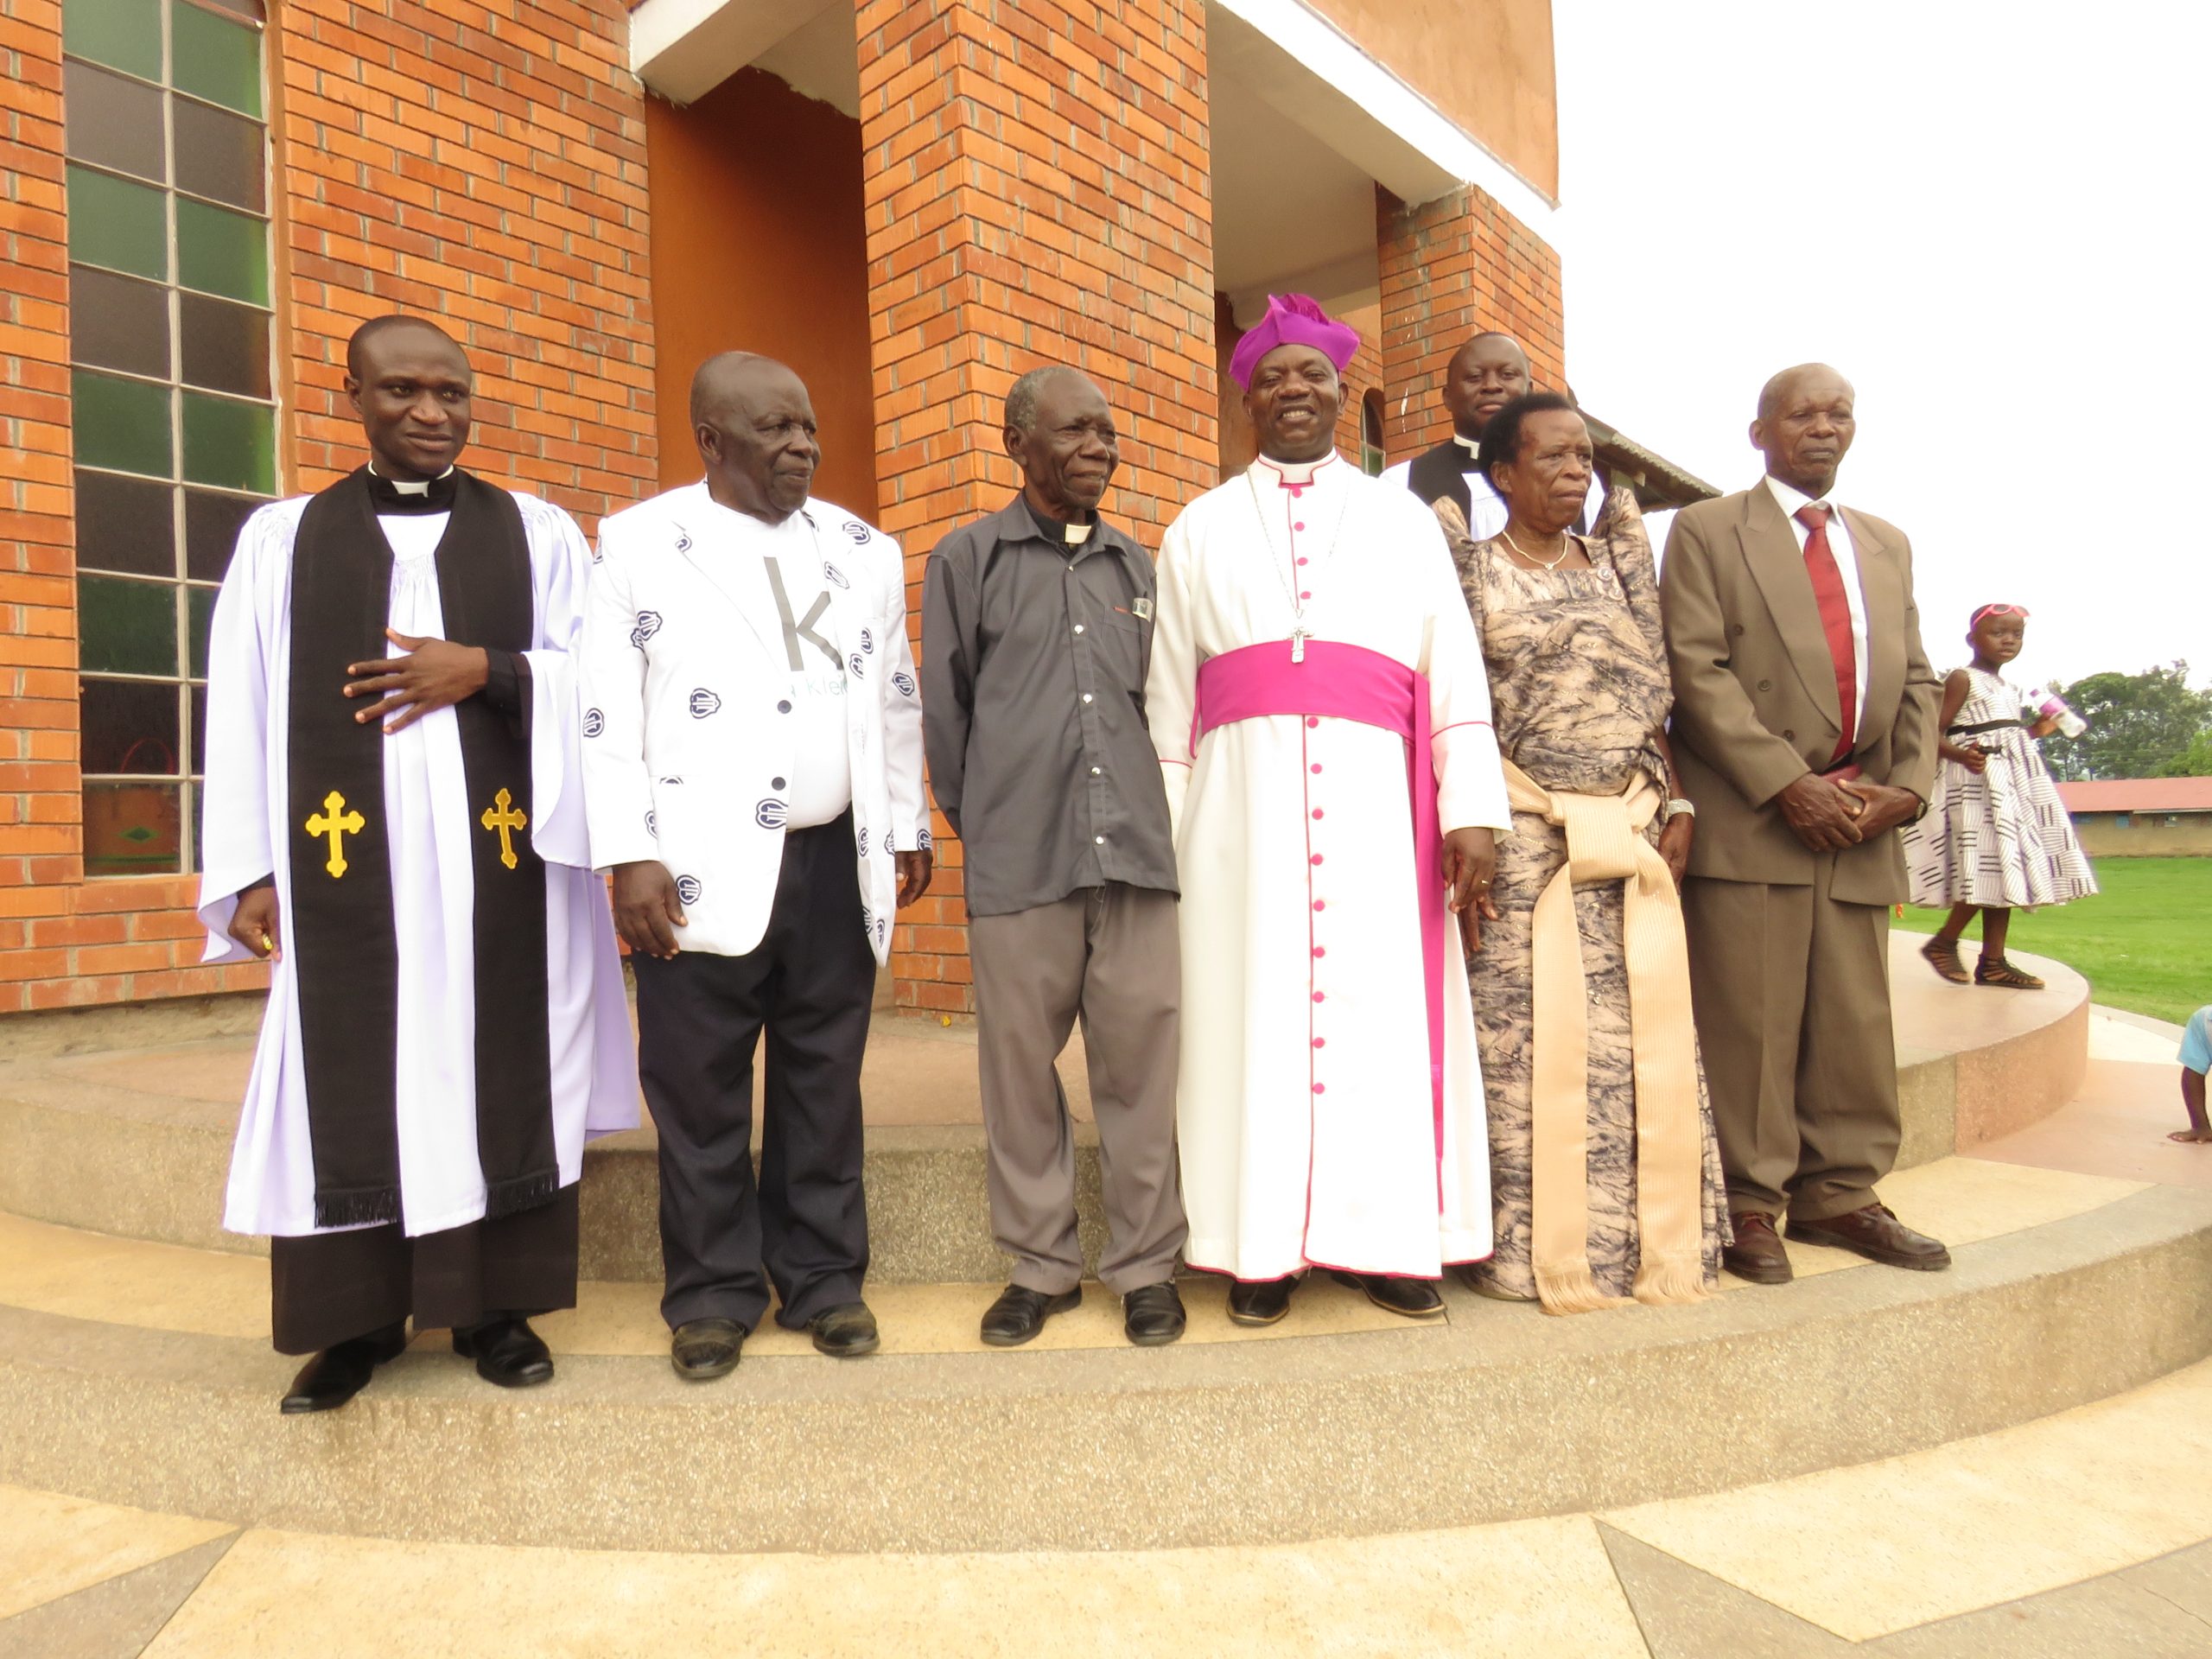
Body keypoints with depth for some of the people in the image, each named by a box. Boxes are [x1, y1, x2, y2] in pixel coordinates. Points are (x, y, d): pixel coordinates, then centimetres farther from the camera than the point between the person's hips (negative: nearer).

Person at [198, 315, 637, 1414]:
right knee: (349, 1086, 5)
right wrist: (246, 871, -1)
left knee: (500, 1077, 5)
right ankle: (358, 1319, 21)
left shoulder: (540, 533, 8)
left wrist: (487, 670, -12)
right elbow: (244, 715, 6)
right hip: (346, 859, 1)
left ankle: (498, 1305, 18)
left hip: (500, 859, 0)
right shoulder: (281, 538, 9)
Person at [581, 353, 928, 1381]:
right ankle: (713, 1297, 20)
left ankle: (822, 1279, 24)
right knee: (699, 1092, 4)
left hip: (835, 864, 3)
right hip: (703, 869, -2)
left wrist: (906, 832, 14)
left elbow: (897, 701, 16)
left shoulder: (865, 552, 13)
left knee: (824, 1084, 10)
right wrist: (630, 856, -9)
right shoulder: (639, 544, 3)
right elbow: (607, 712, -2)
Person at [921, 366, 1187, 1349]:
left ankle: (1145, 1265, 18)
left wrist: (1151, 810, 13)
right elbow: (943, 706, 9)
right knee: (1020, 1064, 5)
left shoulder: (1139, 567, 16)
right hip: (1016, 857, -1)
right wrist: (978, 821, 9)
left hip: (1135, 848, 2)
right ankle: (1040, 1266, 22)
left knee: (1141, 1057, 3)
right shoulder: (967, 557, 9)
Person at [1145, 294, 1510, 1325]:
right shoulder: (1200, 530, 16)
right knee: (1255, 1006, 0)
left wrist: (1471, 808, -4)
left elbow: (1455, 672, 7)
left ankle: (1383, 1236, 12)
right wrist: (1164, 831, 3)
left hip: (1373, 798, 1)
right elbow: (1169, 697, 11)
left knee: (1382, 1007, 0)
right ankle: (1263, 1244, 10)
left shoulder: (1403, 522, 17)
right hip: (1244, 798, 0)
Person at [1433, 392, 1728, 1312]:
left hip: (1629, 829, 4)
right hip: (1522, 834, -4)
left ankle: (1653, 1240, 18)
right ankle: (1535, 1249, 10)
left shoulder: (1617, 561, 16)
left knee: (1643, 1036, 4)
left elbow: (1653, 697, 14)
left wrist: (1679, 802, 4)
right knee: (1526, 1038, -3)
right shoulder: (1470, 564, 3)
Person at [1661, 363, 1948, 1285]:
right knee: (1749, 1023, -3)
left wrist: (1907, 785, -2)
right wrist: (1788, 786, -15)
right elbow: (1697, 670, -8)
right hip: (1749, 820, -5)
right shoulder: (1706, 532, 4)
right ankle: (1748, 1204, 8)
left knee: (1856, 1022, 8)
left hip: (1864, 826, 6)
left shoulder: (1887, 545, 21)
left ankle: (1838, 1196, 21)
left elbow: (1914, 679, 16)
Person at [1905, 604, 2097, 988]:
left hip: (2014, 779, 9)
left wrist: (2034, 732, 12)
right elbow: (1935, 734, -15)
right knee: (1989, 868, -14)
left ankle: (1993, 962, 9)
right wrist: (1961, 754, -32)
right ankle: (1943, 943, 1)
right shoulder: (1963, 679, -6)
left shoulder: (2008, 687, 18)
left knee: (2004, 870, 6)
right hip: (1978, 780, -9)